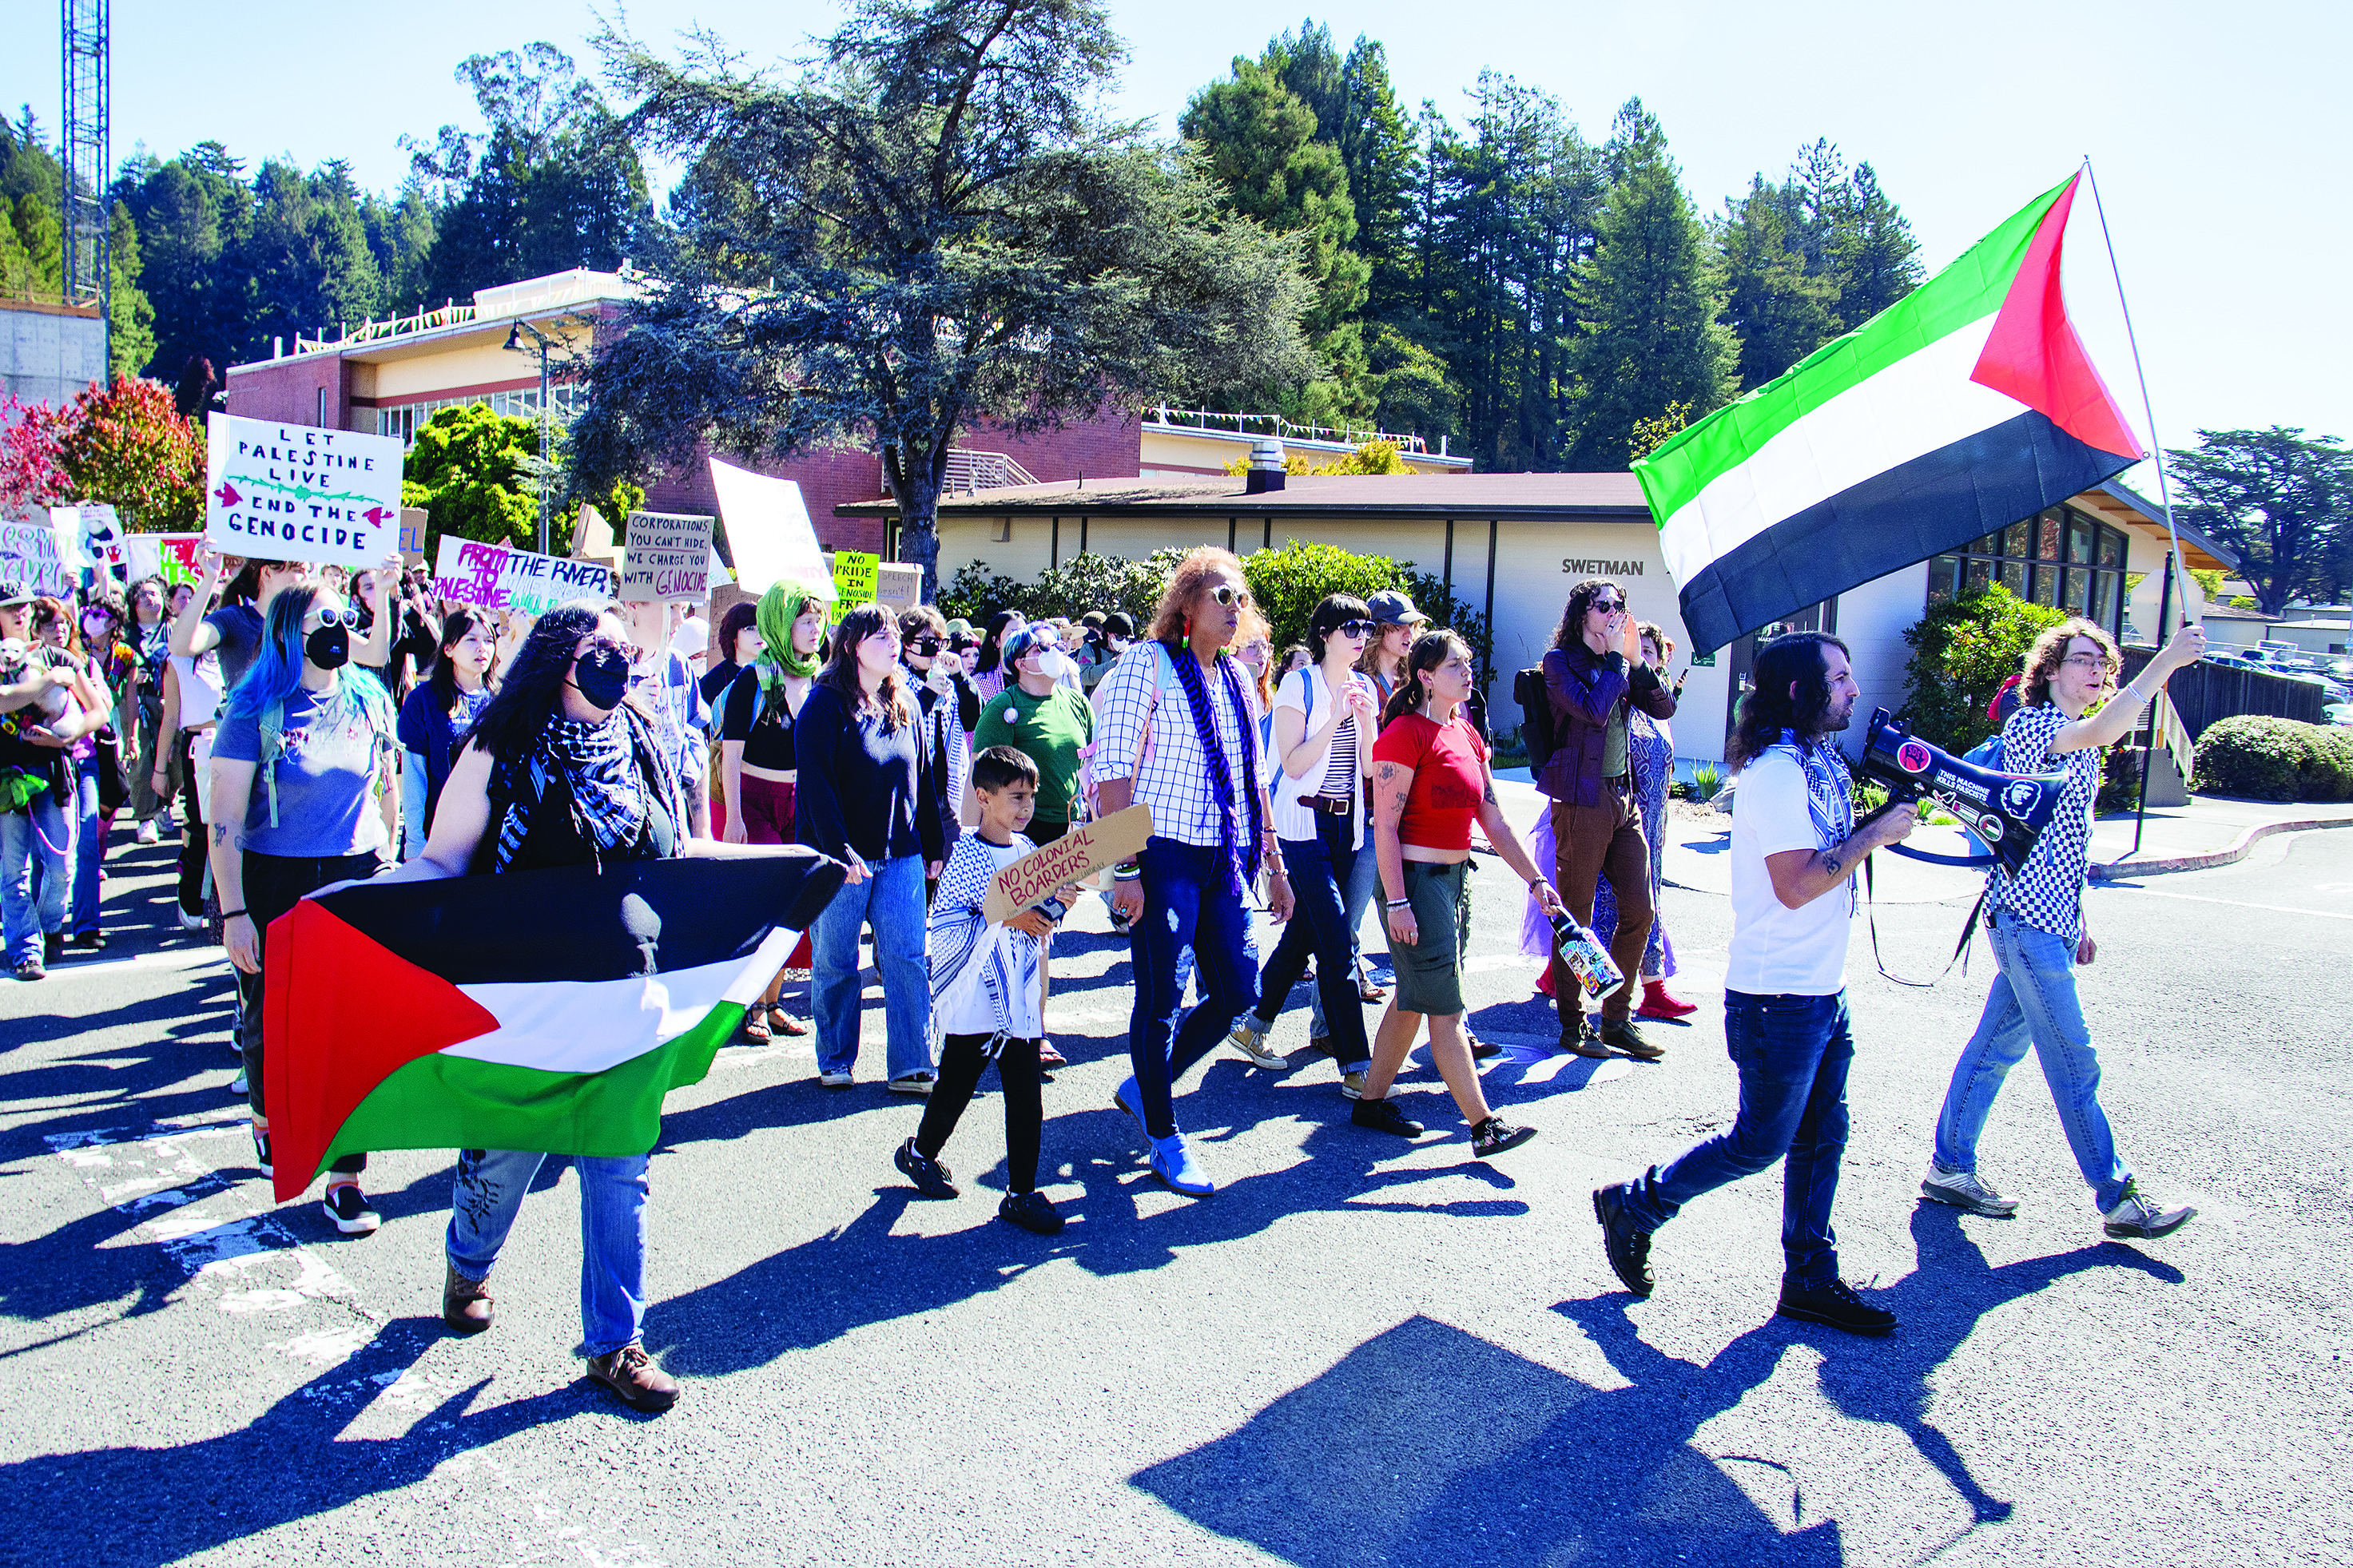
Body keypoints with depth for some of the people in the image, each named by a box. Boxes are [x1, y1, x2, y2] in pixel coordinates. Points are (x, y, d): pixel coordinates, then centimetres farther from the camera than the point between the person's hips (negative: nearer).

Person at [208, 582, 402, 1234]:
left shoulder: (370, 699, 3)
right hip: (271, 885, -2)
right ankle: (267, 1119, 43)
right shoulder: (255, 710, -8)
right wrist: (234, 912, -13)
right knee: (271, 1020, 12)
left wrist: (386, 859, 11)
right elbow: (224, 817, -10)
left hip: (355, 881, 2)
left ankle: (346, 1179, 6)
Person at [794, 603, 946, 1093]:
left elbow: (923, 778, 15)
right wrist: (839, 850, -20)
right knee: (835, 962, 6)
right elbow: (816, 785, -13)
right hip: (839, 858, -4)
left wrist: (934, 844, 14)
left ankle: (912, 1067, 4)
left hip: (901, 856, 4)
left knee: (907, 959, -1)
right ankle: (835, 1062, 21)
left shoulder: (906, 704, 10)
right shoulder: (825, 706, -7)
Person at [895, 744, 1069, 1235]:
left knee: (1027, 1099, 3)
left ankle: (1022, 1193, 13)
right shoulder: (965, 855, -10)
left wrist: (1057, 904, -4)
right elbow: (945, 925, -17)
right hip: (974, 998, -5)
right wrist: (1005, 920, -24)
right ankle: (919, 1152, 37)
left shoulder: (1028, 850, 8)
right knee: (955, 1088, 11)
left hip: (1021, 1001, 5)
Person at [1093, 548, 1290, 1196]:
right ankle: (1164, 1140, 15)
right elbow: (1113, 770, -12)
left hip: (1225, 859, 7)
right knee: (1162, 998, -1)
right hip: (1163, 851, -7)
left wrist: (1273, 862, 17)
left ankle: (1143, 1086, 28)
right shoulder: (1147, 664, -7)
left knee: (1238, 991, 7)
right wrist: (1123, 867, -19)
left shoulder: (1237, 678, 14)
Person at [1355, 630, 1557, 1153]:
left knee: (1414, 1000, 14)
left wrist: (1535, 880, 11)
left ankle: (1371, 1101, 24)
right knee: (1445, 1006, -4)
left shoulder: (1467, 735, 13)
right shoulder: (1405, 734, -13)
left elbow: (1494, 820, 15)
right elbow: (1384, 826, -16)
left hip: (1455, 878, 9)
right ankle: (1484, 1125, 0)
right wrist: (1398, 903, -21)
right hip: (1416, 879, -9)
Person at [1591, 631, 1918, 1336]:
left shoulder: (1820, 762, 11)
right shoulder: (1776, 771, -19)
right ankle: (1632, 1206, 18)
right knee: (1760, 1142, 2)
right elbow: (1797, 885, -26)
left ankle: (1810, 1281, 24)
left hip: (1822, 991, 9)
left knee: (1821, 1138, 13)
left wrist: (1881, 822, 3)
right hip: (1778, 996, -9)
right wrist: (1875, 834, -18)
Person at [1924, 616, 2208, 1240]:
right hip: (2026, 915, -9)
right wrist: (2166, 663, -36)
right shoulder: (2029, 726, -10)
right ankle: (2116, 1197, 4)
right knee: (2073, 1063, -3)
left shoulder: (2077, 744, 19)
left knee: (1997, 1044, 12)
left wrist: (2077, 920, 20)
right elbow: (2103, 731, -32)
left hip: (2048, 919, 9)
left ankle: (1950, 1167, 20)